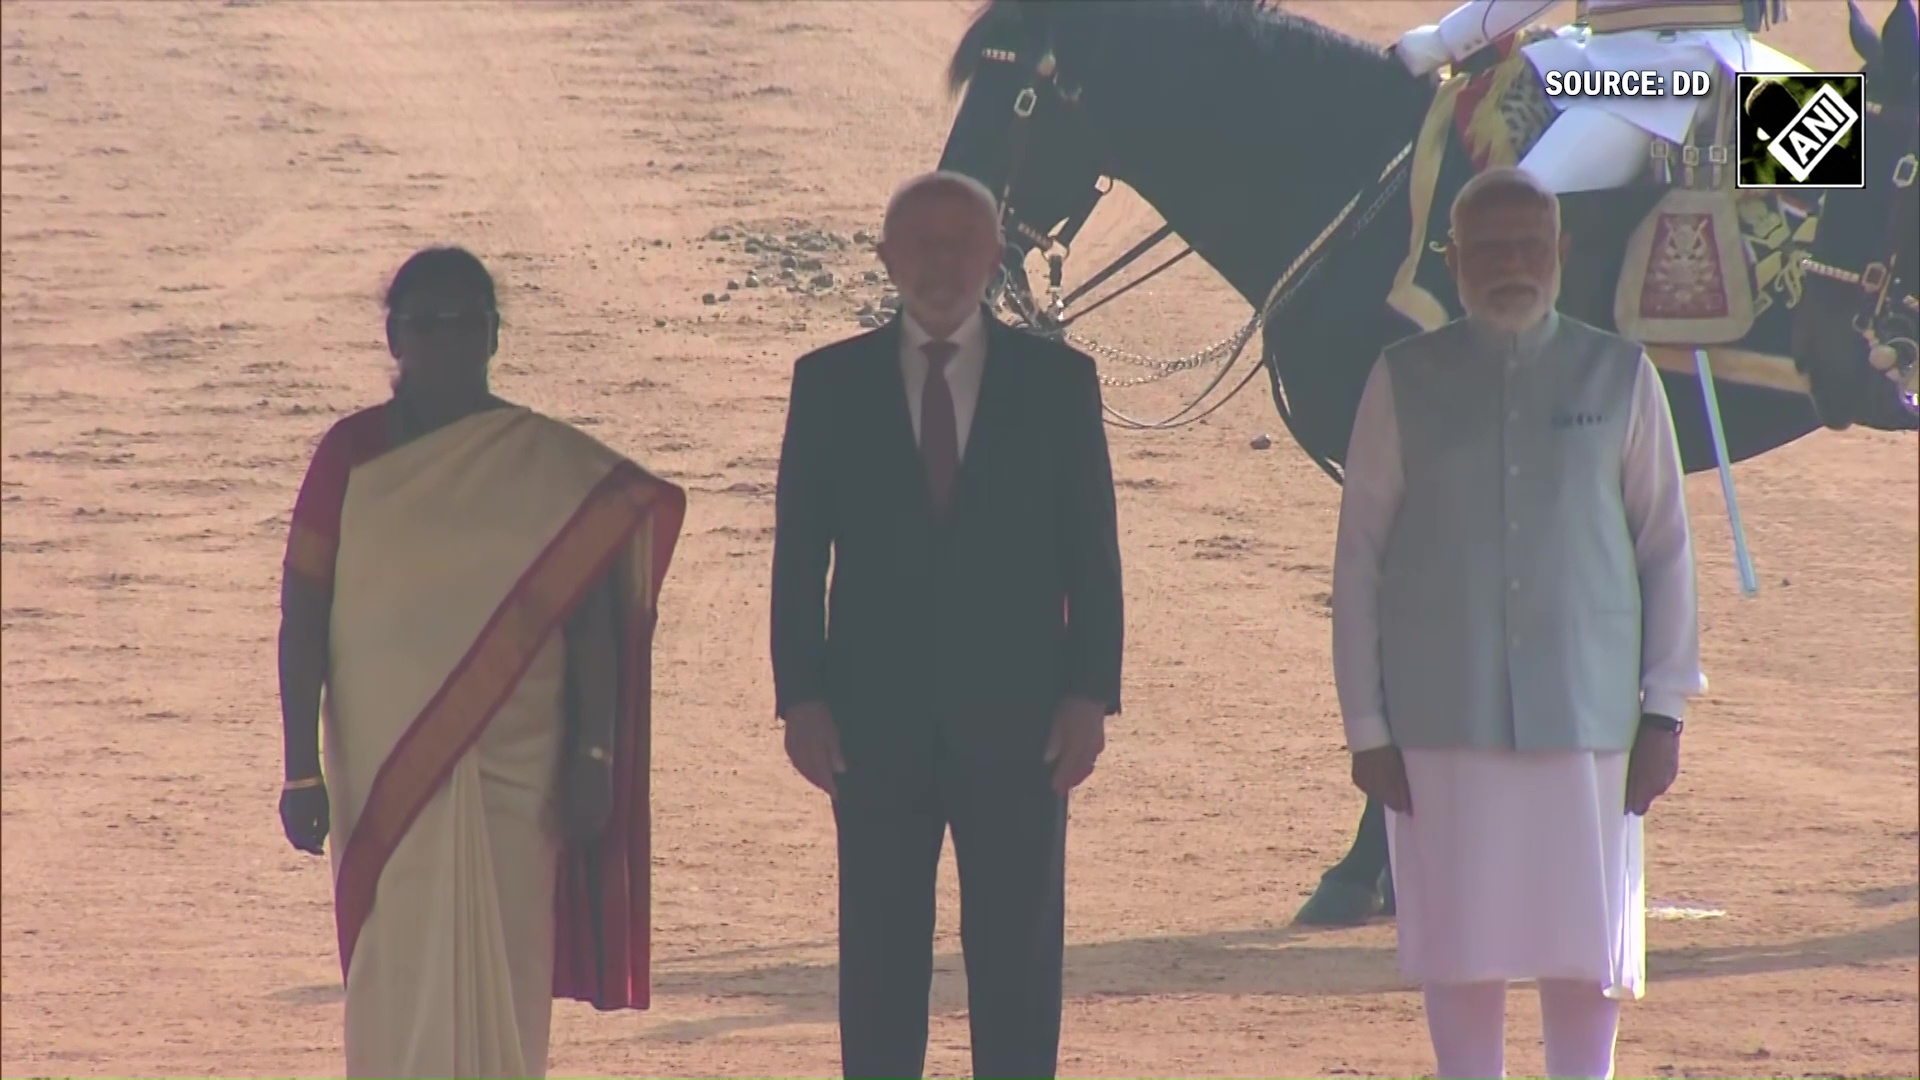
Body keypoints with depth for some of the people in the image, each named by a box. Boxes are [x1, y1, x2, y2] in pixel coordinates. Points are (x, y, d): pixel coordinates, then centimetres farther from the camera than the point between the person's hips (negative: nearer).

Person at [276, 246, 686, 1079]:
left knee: (503, 988, -1)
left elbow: (592, 619, 4)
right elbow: (301, 613, 2)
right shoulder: (353, 455, 1)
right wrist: (302, 771, -3)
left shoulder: (549, 465, 2)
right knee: (397, 988, 0)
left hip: (512, 773, 0)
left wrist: (593, 760, -2)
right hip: (382, 774, 0)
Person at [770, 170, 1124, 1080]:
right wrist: (801, 696, -5)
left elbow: (1092, 553, 5)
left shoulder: (1056, 379, 6)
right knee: (879, 963, 3)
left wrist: (1090, 693, -4)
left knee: (1018, 960, 1)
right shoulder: (832, 382, 6)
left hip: (1016, 722, 0)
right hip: (877, 723, 0)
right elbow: (798, 555, 5)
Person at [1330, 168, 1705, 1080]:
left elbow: (1666, 548, 8)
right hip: (1445, 721, 0)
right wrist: (1366, 723, 0)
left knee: (1587, 954, 3)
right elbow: (1359, 557, 4)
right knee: (1460, 953, 2)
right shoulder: (1405, 382, 3)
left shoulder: (1618, 378, 5)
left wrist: (1665, 707, 3)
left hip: (1586, 716, 1)